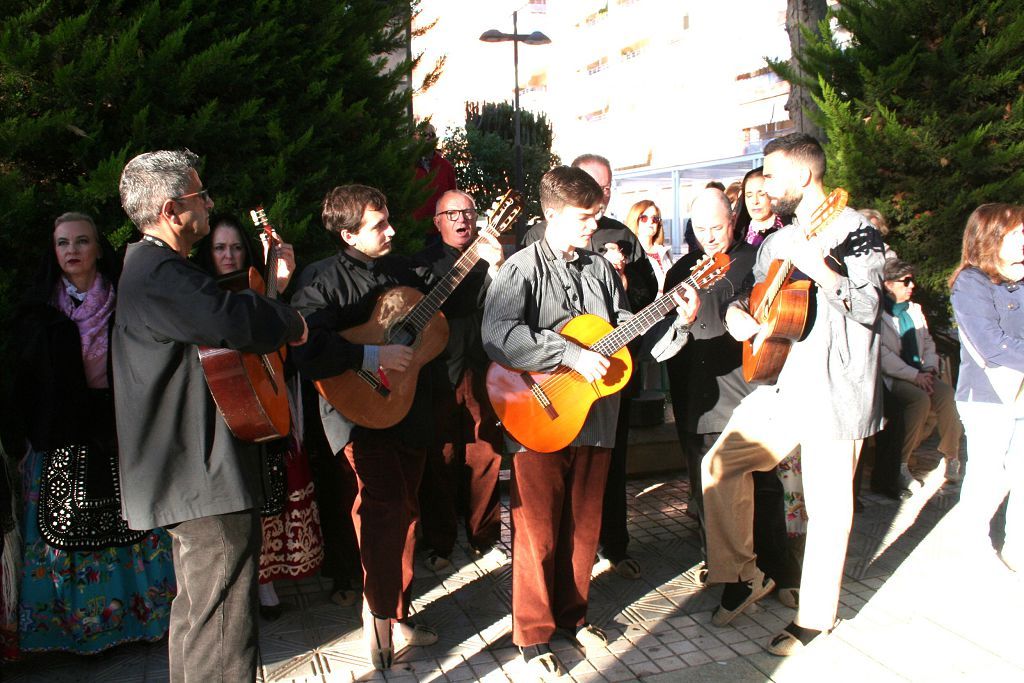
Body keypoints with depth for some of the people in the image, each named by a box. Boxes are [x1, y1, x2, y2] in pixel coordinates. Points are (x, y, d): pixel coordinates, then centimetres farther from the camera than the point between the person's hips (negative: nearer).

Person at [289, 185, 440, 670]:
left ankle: (398, 613, 28)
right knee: (383, 503, -18)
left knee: (403, 510, 13)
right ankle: (379, 613, 1)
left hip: (409, 408, 7)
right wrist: (373, 357, -26)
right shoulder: (324, 279, -11)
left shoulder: (400, 271, 11)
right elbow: (306, 349, -25)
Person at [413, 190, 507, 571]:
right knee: (441, 458, 1)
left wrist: (496, 268, -16)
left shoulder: (490, 257, 13)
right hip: (440, 371, -2)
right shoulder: (425, 262, 6)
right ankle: (439, 544, 15)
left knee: (486, 454, 6)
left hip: (484, 370, 2)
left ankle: (484, 537, 22)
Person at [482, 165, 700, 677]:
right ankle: (533, 634, 21)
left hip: (594, 418, 6)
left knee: (583, 524, 17)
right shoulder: (522, 268, -10)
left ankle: (571, 612, 36)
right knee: (538, 532, 5)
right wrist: (572, 354, -27)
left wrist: (680, 323, -4)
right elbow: (497, 335, -26)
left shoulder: (601, 269, 9)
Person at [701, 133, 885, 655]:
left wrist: (820, 267, -31)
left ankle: (815, 616, 19)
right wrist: (735, 312, 1)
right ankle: (744, 576, 17)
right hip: (781, 384, 7)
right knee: (719, 465, 0)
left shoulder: (853, 229, -7)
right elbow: (749, 292, 23)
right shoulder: (776, 242, 16)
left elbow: (867, 309, -17)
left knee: (827, 506, 2)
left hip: (835, 390, -7)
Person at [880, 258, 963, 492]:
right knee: (920, 399, -32)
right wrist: (914, 376, -19)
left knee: (946, 393, -23)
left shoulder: (915, 310, 19)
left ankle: (952, 457, -9)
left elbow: (928, 342, 19)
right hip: (890, 377, -6)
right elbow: (882, 354, -14)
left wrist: (929, 368, -1)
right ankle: (900, 466, -21)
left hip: (918, 375, 6)